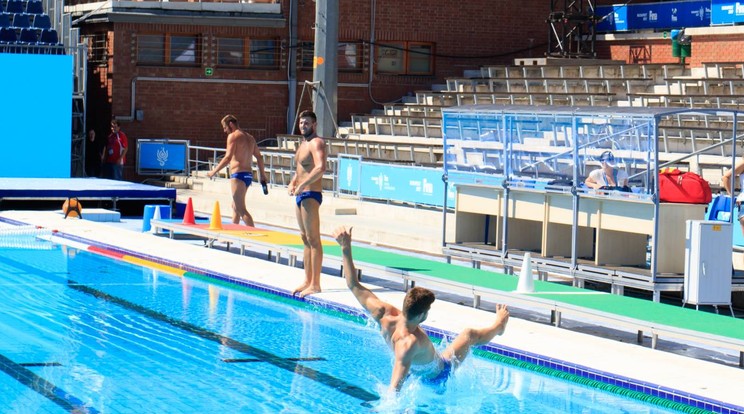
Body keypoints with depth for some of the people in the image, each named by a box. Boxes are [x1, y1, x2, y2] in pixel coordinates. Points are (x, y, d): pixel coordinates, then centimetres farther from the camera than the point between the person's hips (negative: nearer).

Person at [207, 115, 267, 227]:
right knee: (235, 206, 22)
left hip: (238, 174, -9)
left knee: (241, 209, -11)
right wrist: (262, 174, 26)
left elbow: (228, 158, -17)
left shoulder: (233, 136, -8)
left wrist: (214, 171, -11)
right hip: (248, 174, 9)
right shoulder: (249, 137, 17)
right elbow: (259, 157, 19)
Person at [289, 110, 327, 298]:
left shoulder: (316, 143, -13)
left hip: (311, 194, -10)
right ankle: (308, 281, 19)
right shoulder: (303, 143, 18)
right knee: (305, 239, 13)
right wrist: (293, 183, 9)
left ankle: (315, 284, -9)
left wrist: (302, 185, -25)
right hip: (301, 195, 10)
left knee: (313, 239, -9)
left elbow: (320, 168, -29)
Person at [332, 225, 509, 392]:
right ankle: (498, 325, 51)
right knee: (469, 334, 17)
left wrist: (346, 249, -26)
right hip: (438, 376, -6)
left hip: (416, 372, 6)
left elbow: (354, 286, -25)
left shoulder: (384, 315, -32)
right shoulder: (409, 342, -50)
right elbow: (395, 386, -52)